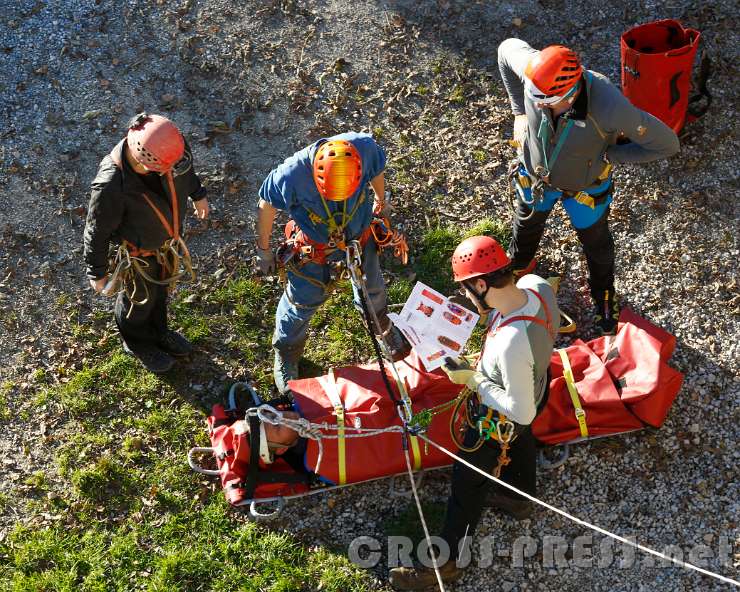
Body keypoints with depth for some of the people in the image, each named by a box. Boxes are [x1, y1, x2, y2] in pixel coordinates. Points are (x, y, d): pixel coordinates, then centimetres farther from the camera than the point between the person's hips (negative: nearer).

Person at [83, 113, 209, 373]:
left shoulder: (160, 144, -29)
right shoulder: (111, 186, -42)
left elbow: (184, 168, -3)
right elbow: (97, 232, -24)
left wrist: (198, 193, 14)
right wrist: (97, 274, -10)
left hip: (169, 238, 5)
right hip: (139, 250, -5)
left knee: (161, 286, 30)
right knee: (139, 298, 24)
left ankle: (158, 331, 59)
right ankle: (137, 342, 55)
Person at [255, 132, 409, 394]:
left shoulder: (365, 149, -33)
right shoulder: (292, 174, -39)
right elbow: (266, 207, -18)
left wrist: (381, 202, 14)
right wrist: (264, 250, -4)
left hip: (359, 234, 3)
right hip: (314, 244, -2)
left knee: (371, 289, 24)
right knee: (302, 300, 12)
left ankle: (383, 325, 58)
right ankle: (286, 354, 42)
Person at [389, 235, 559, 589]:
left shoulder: (511, 343, -46)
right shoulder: (536, 284, -23)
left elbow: (520, 412, -33)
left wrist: (472, 380, -26)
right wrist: (487, 312, -10)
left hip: (503, 416, -7)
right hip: (537, 387, 8)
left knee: (468, 482, 13)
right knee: (519, 441, 36)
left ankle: (446, 563, 36)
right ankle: (520, 498, 66)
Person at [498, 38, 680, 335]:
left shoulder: (610, 108, -45)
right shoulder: (534, 70, -36)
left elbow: (667, 143, -31)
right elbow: (507, 48, -10)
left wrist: (607, 155, -27)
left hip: (585, 187, -3)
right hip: (535, 174, 3)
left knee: (595, 242, 25)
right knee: (528, 222, 32)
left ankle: (604, 296, 57)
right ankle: (518, 264, 68)